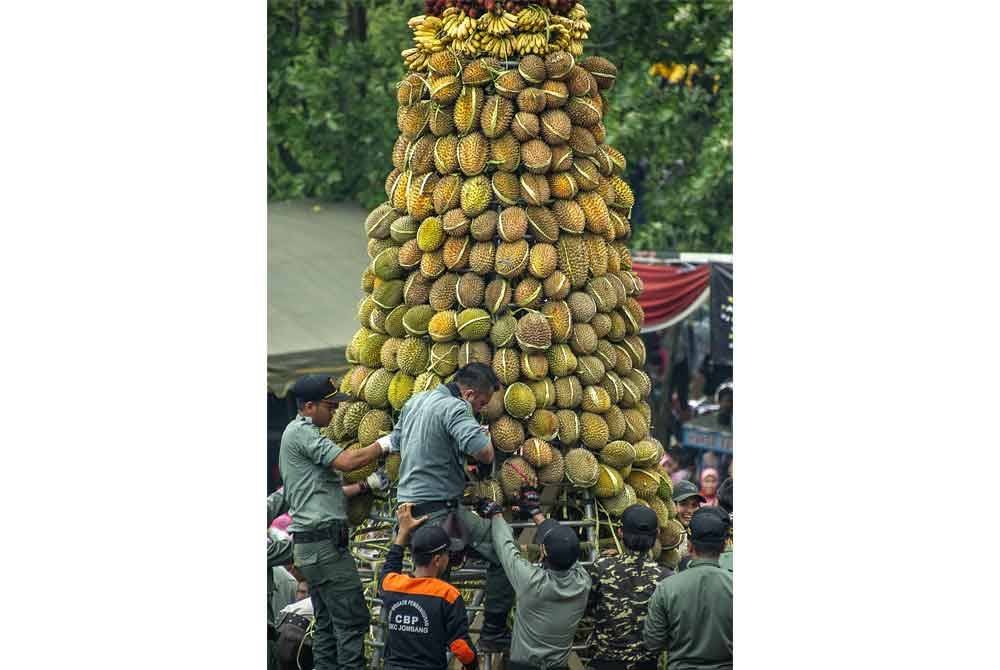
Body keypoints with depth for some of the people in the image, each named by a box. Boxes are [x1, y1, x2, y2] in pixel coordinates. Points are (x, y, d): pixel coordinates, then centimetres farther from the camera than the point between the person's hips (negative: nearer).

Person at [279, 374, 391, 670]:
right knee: (352, 619, -13)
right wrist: (384, 445, -9)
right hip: (322, 540, -11)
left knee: (327, 623, 11)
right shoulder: (301, 432, -10)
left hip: (311, 543, 11)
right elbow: (346, 461, -21)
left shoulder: (300, 433, 23)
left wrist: (366, 485, 16)